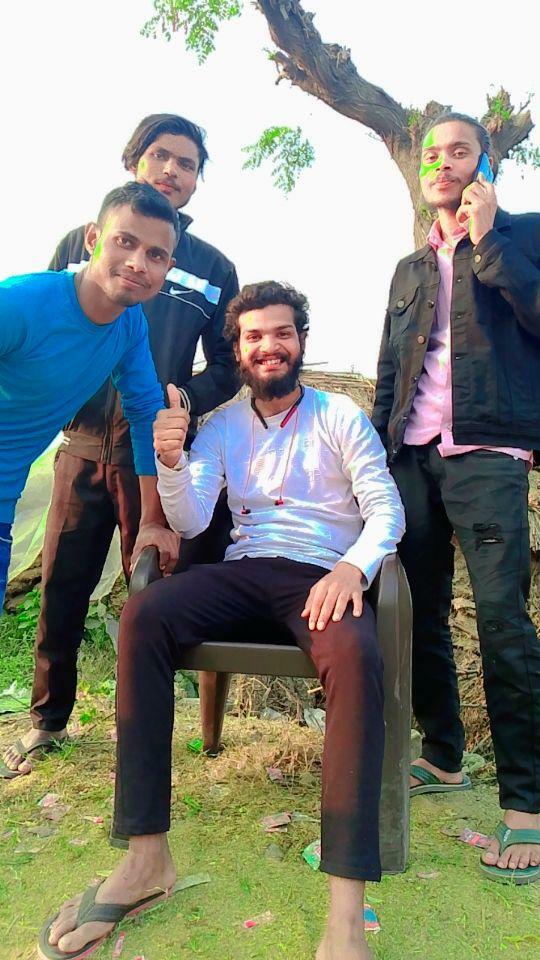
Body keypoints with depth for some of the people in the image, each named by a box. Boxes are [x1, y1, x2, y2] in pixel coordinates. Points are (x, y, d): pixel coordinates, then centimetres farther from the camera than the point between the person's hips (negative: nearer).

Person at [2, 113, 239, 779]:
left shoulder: (212, 268, 10)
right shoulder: (82, 242, 12)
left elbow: (228, 367, 10)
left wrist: (186, 398, -10)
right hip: (83, 447, 1)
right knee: (61, 587, 6)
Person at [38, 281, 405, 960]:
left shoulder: (340, 417, 9)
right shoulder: (221, 427, 16)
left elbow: (386, 509, 0)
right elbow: (190, 522, 5)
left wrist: (351, 568, -21)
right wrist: (170, 462, -16)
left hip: (323, 578, -2)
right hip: (243, 573, 3)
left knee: (355, 655, -37)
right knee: (142, 615, -27)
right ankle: (146, 856, -23)